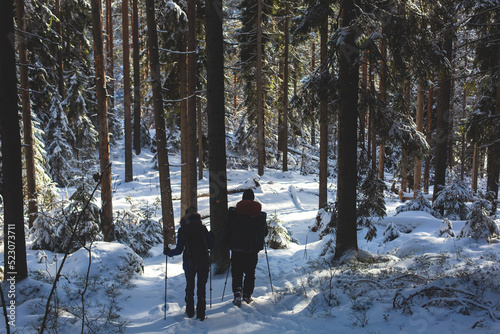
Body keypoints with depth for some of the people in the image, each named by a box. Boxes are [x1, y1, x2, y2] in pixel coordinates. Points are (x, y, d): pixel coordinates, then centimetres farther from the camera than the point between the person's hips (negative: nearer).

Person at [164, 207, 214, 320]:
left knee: (190, 287, 20)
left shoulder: (182, 230, -5)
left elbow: (179, 250, -5)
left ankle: (190, 311, 28)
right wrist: (211, 237, 20)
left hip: (189, 263, 0)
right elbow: (210, 245, -1)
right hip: (203, 263, 0)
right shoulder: (202, 228, -4)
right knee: (202, 287, 9)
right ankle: (201, 313, 8)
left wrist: (168, 252, 14)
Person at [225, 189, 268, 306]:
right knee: (250, 272, 14)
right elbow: (265, 231, 7)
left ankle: (237, 291, -13)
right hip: (253, 250, 1)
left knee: (236, 272, 8)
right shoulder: (260, 214, -1)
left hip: (237, 249, -1)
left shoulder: (234, 212, -5)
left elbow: (228, 229, -2)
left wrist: (229, 243, 11)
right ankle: (247, 295, 14)